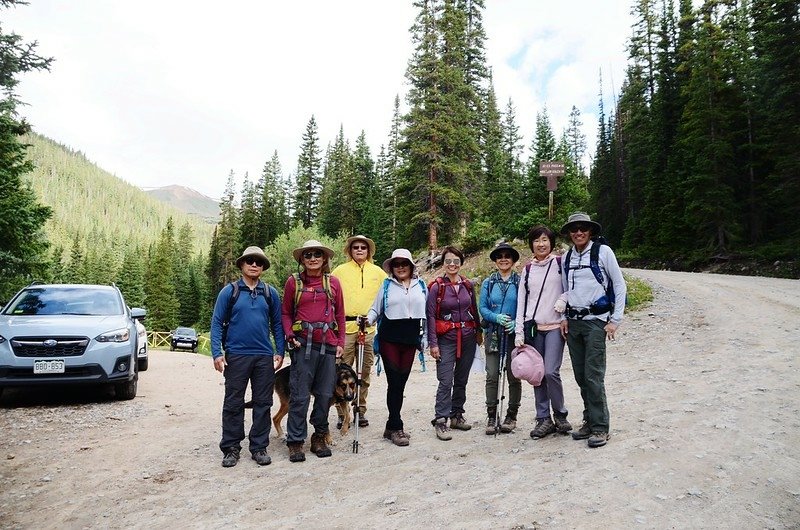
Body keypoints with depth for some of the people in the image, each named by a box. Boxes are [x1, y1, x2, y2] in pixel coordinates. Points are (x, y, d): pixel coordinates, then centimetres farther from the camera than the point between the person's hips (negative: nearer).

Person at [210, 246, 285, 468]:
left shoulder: (270, 293, 8)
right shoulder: (229, 291, 1)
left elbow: (277, 324, 10)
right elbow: (217, 323, 0)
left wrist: (280, 352, 4)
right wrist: (217, 353, -8)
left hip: (265, 357, 2)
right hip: (236, 355, -2)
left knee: (263, 403, 7)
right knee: (233, 404, 5)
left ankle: (259, 447, 18)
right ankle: (231, 448, 17)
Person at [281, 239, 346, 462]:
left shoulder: (333, 282, 7)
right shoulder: (294, 282, 3)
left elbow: (340, 314, 11)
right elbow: (285, 312, 8)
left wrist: (340, 342, 6)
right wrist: (290, 337, -5)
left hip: (328, 345, 2)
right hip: (303, 344, -2)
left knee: (325, 393, 9)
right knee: (300, 395, 0)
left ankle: (319, 438, 24)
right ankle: (295, 441, 12)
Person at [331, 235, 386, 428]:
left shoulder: (378, 272, 10)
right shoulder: (340, 271, 5)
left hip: (369, 328, 2)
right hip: (345, 327, -2)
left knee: (364, 372, 9)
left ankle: (361, 410, 20)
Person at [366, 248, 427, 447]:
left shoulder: (421, 286, 12)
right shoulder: (387, 286, 7)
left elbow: (426, 313, 14)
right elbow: (375, 309, 6)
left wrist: (424, 337, 10)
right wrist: (368, 320, -14)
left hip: (411, 339, 2)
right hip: (390, 338, -2)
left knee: (401, 381, 6)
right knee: (394, 382, -4)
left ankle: (392, 426, 18)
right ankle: (396, 428, 6)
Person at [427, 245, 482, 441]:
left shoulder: (467, 285, 5)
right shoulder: (437, 287, -7)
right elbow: (430, 316, -8)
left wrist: (478, 331, 16)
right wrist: (433, 343, -11)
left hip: (468, 338, 5)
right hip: (446, 339, -4)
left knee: (462, 379, 12)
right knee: (446, 381, -8)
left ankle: (457, 415, 24)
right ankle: (440, 421, -3)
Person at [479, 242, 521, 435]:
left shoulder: (521, 282, 1)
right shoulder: (488, 283, 8)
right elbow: (482, 308, 4)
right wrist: (496, 318, -14)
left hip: (515, 335, -1)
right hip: (493, 335, 2)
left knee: (514, 376, 5)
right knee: (492, 376, 0)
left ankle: (511, 415, 18)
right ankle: (491, 416, 8)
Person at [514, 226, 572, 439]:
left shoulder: (560, 264, 2)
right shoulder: (528, 270, 12)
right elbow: (521, 301, 9)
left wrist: (563, 300, -14)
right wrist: (519, 332, 3)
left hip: (555, 326, -3)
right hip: (533, 328, 3)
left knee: (551, 372, -13)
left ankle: (560, 415, 9)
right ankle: (544, 419, 15)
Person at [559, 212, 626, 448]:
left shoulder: (603, 252, -4)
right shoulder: (567, 258, 10)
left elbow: (620, 285, -2)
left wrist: (615, 319, -5)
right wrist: (564, 317, 10)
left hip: (595, 321, -5)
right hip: (573, 322, 5)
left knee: (593, 375, -9)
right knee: (580, 376, 8)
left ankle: (600, 427, 2)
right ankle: (589, 421, 21)